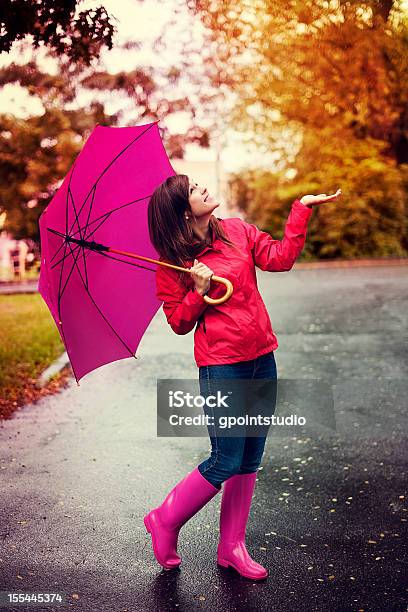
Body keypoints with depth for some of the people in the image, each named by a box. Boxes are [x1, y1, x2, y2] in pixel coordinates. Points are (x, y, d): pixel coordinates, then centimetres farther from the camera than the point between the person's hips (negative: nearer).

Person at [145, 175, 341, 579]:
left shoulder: (237, 231, 7)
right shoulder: (172, 264, -5)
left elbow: (280, 257, -1)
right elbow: (179, 323, -2)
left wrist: (301, 209, -3)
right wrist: (199, 292, -18)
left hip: (261, 360, 6)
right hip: (220, 367, -5)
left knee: (250, 460, 10)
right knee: (226, 462, -3)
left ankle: (232, 547, 25)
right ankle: (164, 522, 20)